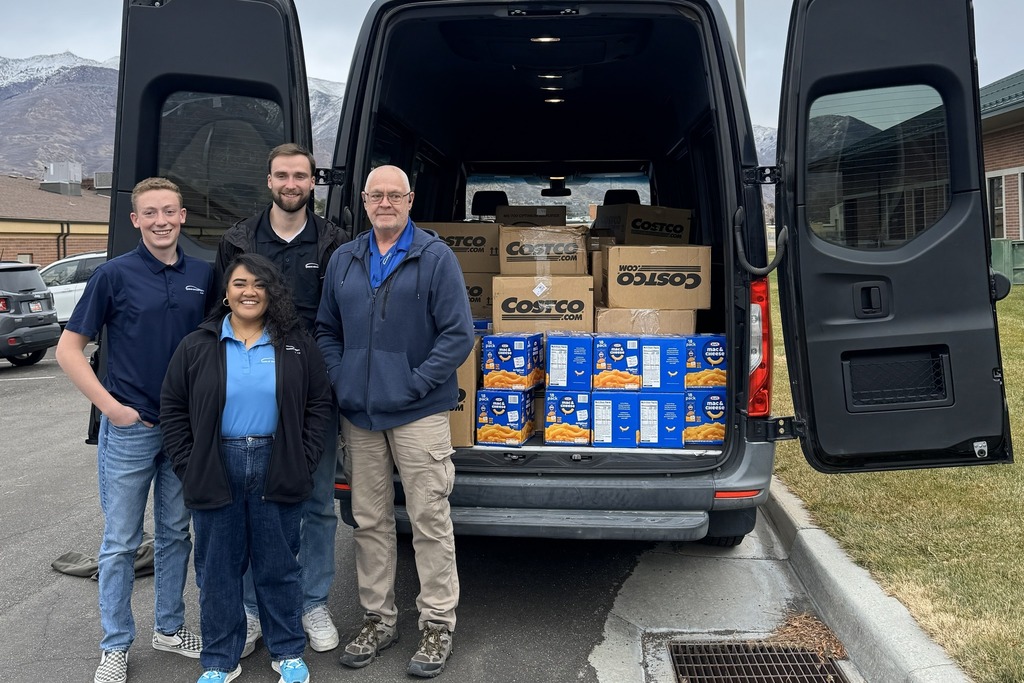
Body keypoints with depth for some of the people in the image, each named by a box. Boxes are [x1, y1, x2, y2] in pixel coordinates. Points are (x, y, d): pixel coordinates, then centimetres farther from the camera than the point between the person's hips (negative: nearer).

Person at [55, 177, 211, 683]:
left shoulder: (203, 275, 3)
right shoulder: (114, 275, -7)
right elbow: (69, 349, -5)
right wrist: (112, 406, -12)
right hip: (129, 428, -3)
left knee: (175, 534, 15)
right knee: (121, 542, 6)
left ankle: (169, 627, 31)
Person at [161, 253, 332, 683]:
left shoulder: (296, 346, 2)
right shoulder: (197, 347, 2)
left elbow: (318, 403, 4)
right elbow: (172, 409, 5)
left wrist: (304, 461, -3)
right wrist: (188, 467, -2)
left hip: (276, 467, 0)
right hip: (216, 469, 1)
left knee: (278, 564, 10)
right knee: (217, 567, 10)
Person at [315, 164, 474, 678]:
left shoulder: (436, 258, -2)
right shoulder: (344, 260, 12)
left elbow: (458, 334, -7)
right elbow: (326, 329, 18)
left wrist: (415, 384, -13)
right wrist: (339, 382, 3)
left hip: (417, 414, -4)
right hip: (358, 414, 5)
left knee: (430, 520, 1)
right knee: (369, 520, 12)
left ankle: (437, 625, 15)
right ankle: (378, 618, 27)